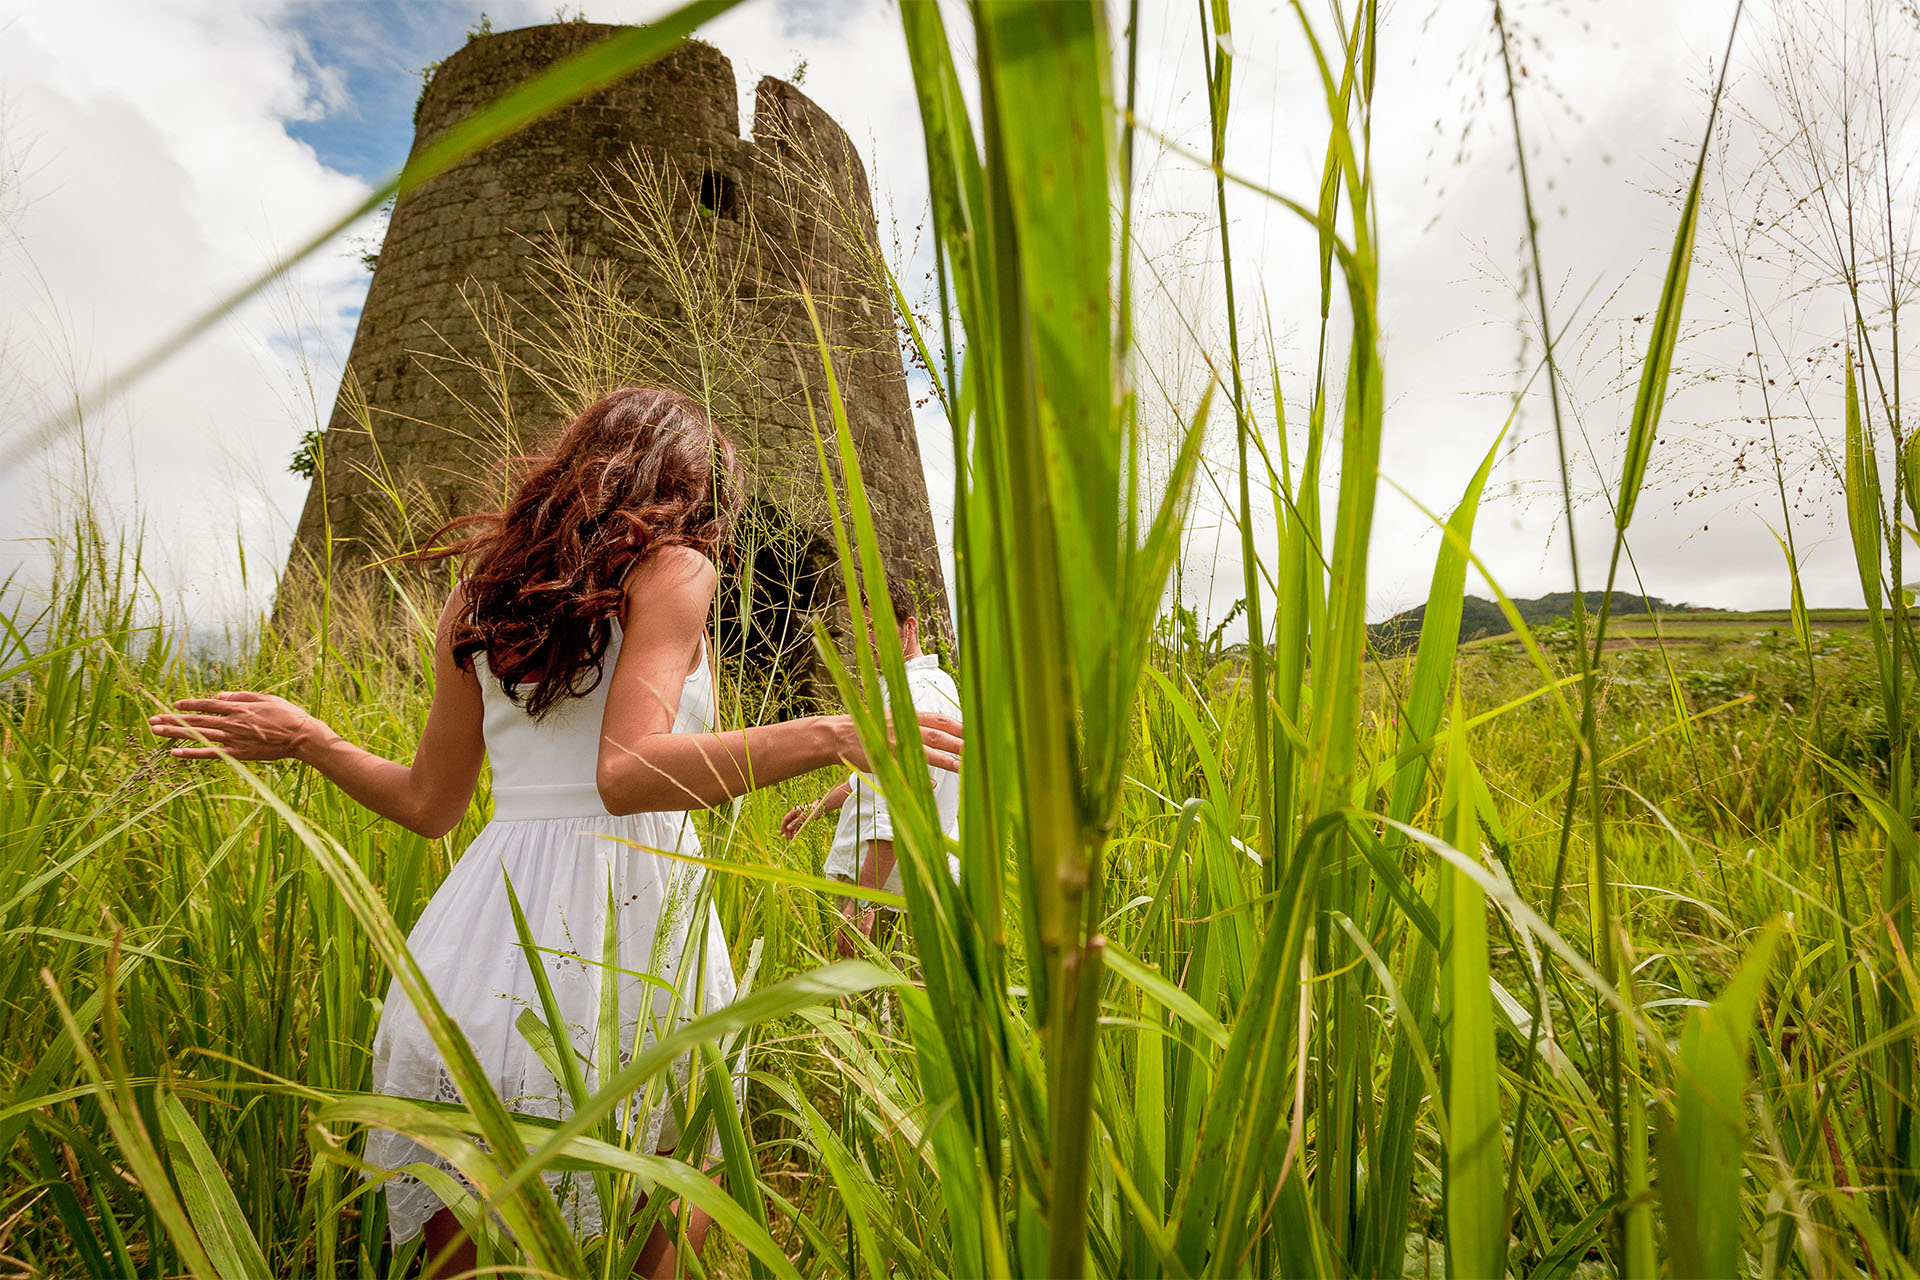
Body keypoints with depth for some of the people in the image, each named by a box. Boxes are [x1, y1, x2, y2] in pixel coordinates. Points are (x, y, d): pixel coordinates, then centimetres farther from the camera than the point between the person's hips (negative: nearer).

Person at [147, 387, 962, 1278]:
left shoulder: (478, 594, 13)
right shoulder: (673, 567, -4)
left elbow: (428, 805, 15)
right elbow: (628, 775, -18)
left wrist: (303, 738, 30)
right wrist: (833, 736, -24)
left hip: (480, 940, 6)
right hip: (628, 919, -6)